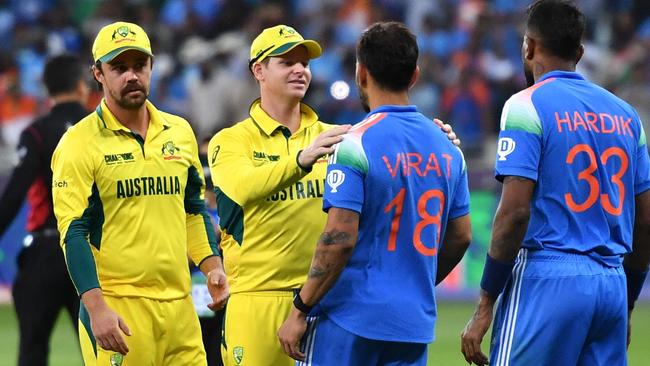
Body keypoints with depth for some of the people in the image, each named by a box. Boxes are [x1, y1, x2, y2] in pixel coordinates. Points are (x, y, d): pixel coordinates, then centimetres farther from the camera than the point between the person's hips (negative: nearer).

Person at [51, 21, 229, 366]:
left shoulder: (180, 133, 13)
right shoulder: (80, 143, -5)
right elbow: (73, 233, -9)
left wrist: (212, 266, 8)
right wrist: (96, 308, -18)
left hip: (178, 302, 5)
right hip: (116, 307, -5)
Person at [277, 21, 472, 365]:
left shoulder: (355, 144, -11)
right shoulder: (447, 148, 9)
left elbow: (339, 238, -17)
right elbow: (460, 236, 15)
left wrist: (300, 310, -11)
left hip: (350, 321, -6)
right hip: (415, 325, 6)